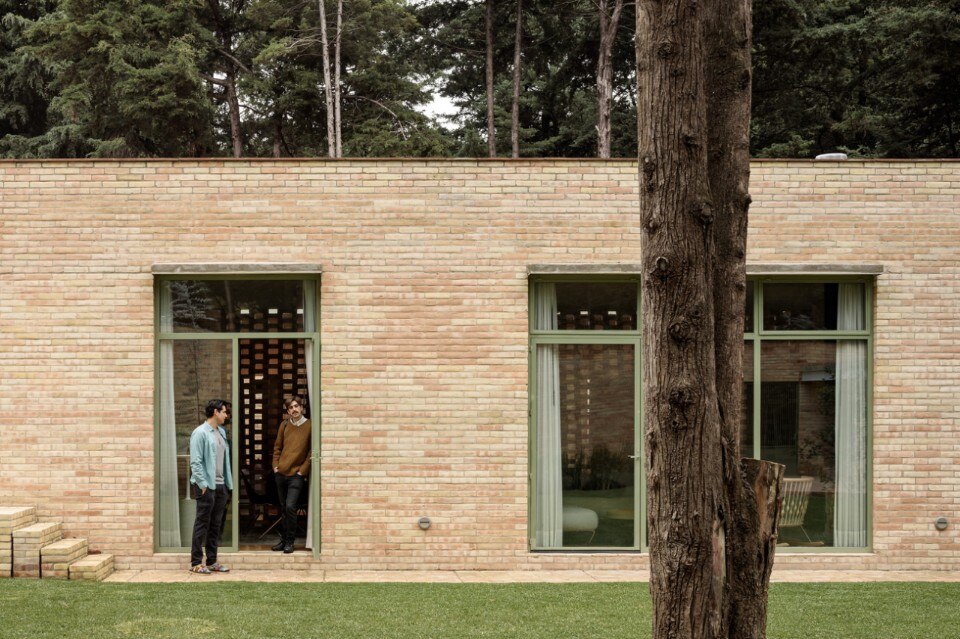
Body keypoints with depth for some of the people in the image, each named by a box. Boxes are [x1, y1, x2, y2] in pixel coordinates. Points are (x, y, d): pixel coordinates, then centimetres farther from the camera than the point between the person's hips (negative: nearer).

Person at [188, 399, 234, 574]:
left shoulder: (221, 432, 14)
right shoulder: (200, 433, -10)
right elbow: (195, 462, -14)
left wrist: (228, 484, 11)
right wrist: (203, 484, -17)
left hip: (221, 485, 8)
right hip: (207, 486, -8)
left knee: (216, 526, 11)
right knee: (202, 525, -2)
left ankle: (212, 561, 18)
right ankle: (196, 563, 3)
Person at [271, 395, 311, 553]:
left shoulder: (309, 426, -4)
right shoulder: (284, 425, 8)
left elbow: (311, 452, -4)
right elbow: (277, 447, 14)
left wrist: (303, 471, -9)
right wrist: (275, 465, 4)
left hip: (297, 474, -5)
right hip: (281, 473, 5)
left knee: (290, 507, -13)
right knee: (284, 508, 12)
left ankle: (289, 541, -3)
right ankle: (283, 539, 21)